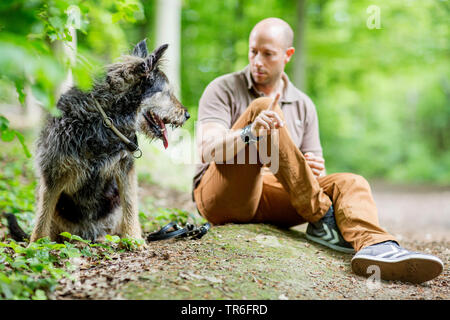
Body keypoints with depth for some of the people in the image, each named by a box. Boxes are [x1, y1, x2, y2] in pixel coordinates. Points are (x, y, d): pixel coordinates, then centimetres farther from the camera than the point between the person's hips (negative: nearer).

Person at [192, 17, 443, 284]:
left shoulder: (304, 105, 16)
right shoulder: (223, 89, 4)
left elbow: (316, 171, 14)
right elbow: (207, 150, -13)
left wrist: (317, 171, -13)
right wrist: (250, 134, -33)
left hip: (272, 199, 4)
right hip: (222, 196, -4)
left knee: (350, 182, -17)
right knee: (260, 107, -24)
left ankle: (374, 245, -49)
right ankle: (322, 220, -25)